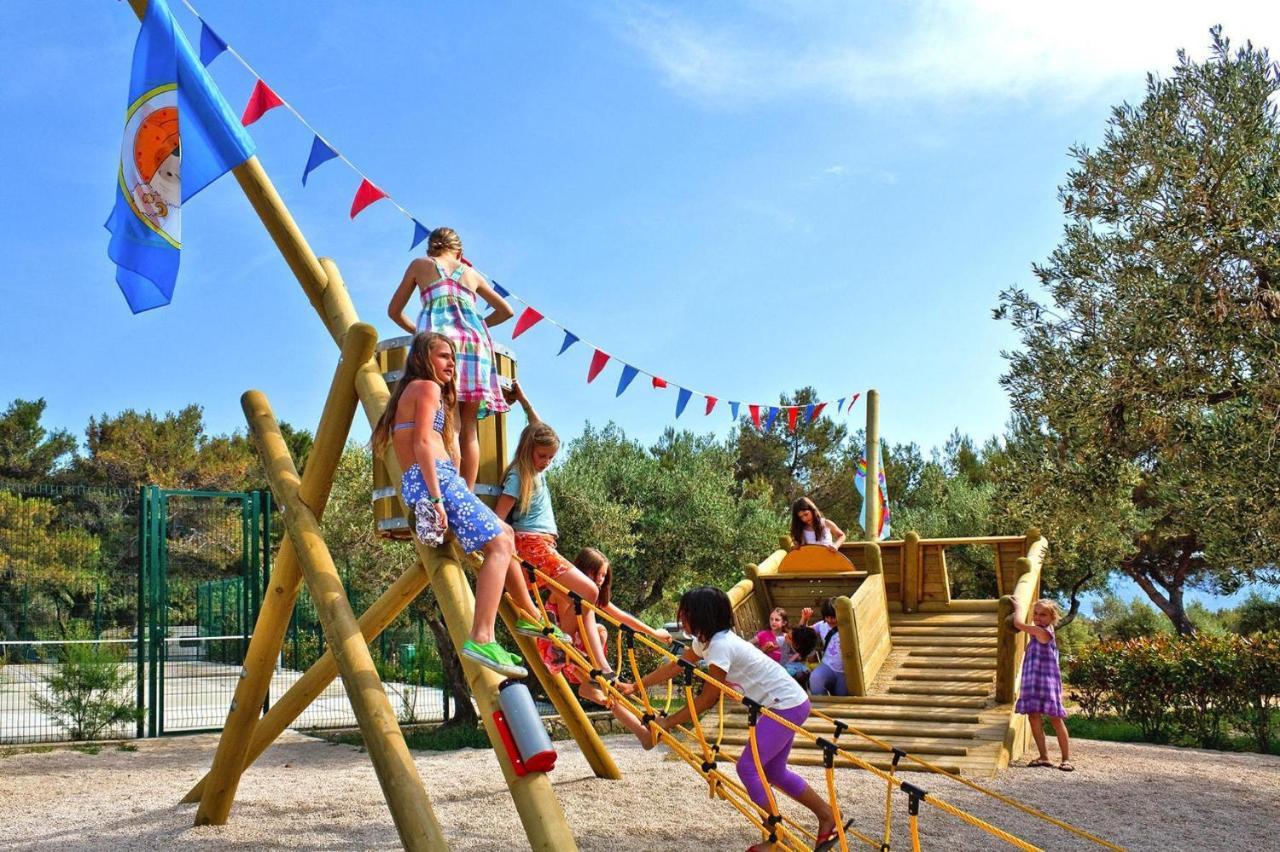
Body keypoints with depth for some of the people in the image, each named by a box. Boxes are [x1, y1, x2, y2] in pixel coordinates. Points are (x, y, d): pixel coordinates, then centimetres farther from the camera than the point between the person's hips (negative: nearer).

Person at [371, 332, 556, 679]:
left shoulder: (409, 391, 27)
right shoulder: (428, 388, -2)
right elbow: (423, 444, -14)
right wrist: (436, 498, -22)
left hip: (413, 483, 10)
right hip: (436, 479, -10)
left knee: (504, 534, 22)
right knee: (499, 546, -18)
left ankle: (529, 615, 30)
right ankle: (481, 638, -34)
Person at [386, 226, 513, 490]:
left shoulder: (419, 265, 22)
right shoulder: (472, 273, 27)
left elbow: (394, 311, 25)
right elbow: (506, 311, 33)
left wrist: (417, 331, 38)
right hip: (475, 340, 3)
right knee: (469, 428, 1)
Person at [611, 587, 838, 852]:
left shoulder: (721, 645, -23)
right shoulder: (707, 640, 6)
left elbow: (706, 700, -18)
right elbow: (675, 666, 16)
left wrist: (666, 723, -13)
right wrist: (634, 686, 17)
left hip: (787, 706, -10)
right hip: (788, 703, 10)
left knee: (747, 767, -8)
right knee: (773, 771, 17)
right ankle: (828, 817, 25)